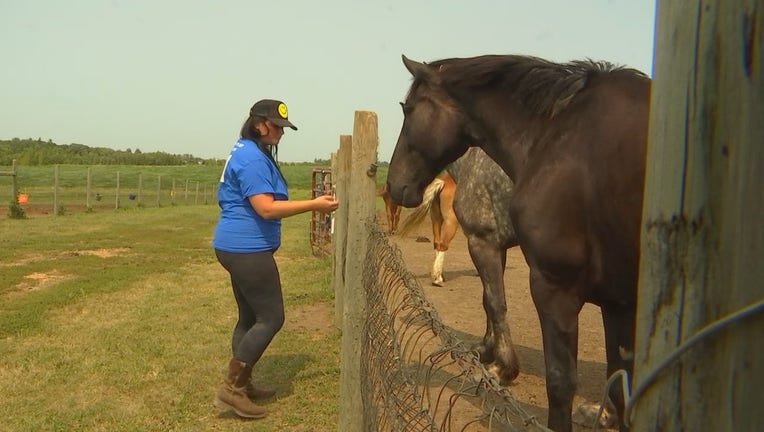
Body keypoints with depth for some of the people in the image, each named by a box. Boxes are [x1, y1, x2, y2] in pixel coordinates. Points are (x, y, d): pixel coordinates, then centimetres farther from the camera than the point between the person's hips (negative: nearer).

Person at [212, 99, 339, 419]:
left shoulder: (247, 152, 16)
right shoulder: (252, 158, -18)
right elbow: (266, 208, -25)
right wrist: (314, 204, -25)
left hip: (240, 247, 11)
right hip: (248, 249, -11)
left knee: (250, 317, 16)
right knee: (271, 318, -6)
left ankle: (241, 385, 25)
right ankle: (231, 388, -2)